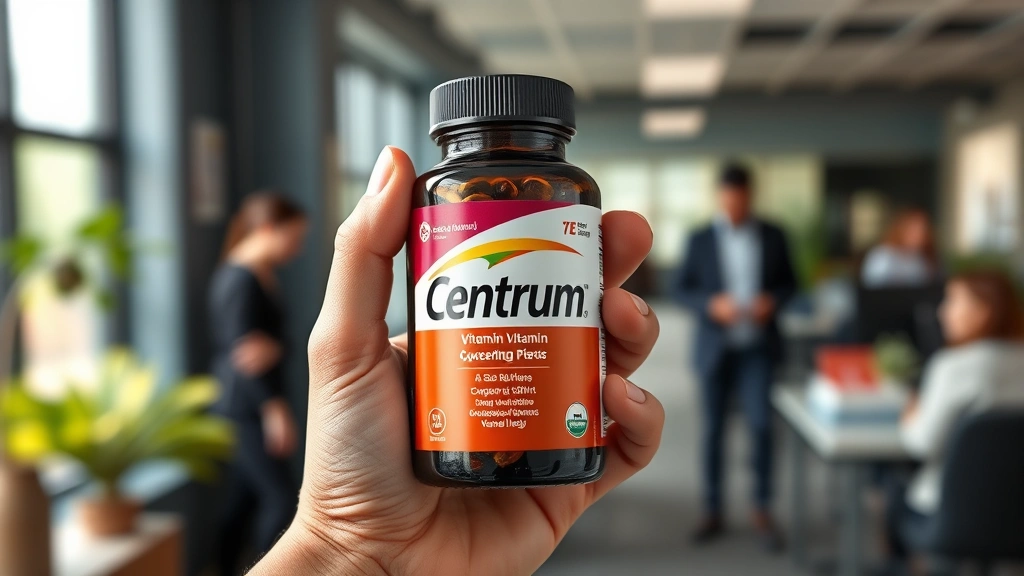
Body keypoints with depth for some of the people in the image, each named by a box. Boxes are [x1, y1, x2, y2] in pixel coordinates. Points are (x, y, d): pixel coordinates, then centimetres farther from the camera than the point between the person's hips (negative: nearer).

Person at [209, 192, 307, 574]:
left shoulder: (264, 276, 12)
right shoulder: (238, 280, -17)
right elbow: (239, 352, -20)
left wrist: (273, 348, -9)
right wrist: (274, 408, -18)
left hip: (256, 407, 9)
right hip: (242, 409, -9)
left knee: (243, 498, 13)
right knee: (282, 499, -6)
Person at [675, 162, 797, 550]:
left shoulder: (773, 237, 4)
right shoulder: (701, 239, 1)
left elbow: (789, 282, 10)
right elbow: (681, 290, 2)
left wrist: (773, 300, -11)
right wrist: (711, 304, -17)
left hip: (758, 346, 0)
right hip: (715, 346, 0)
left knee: (761, 425, -6)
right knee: (713, 430, 7)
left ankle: (762, 512, 9)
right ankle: (713, 513, 17)